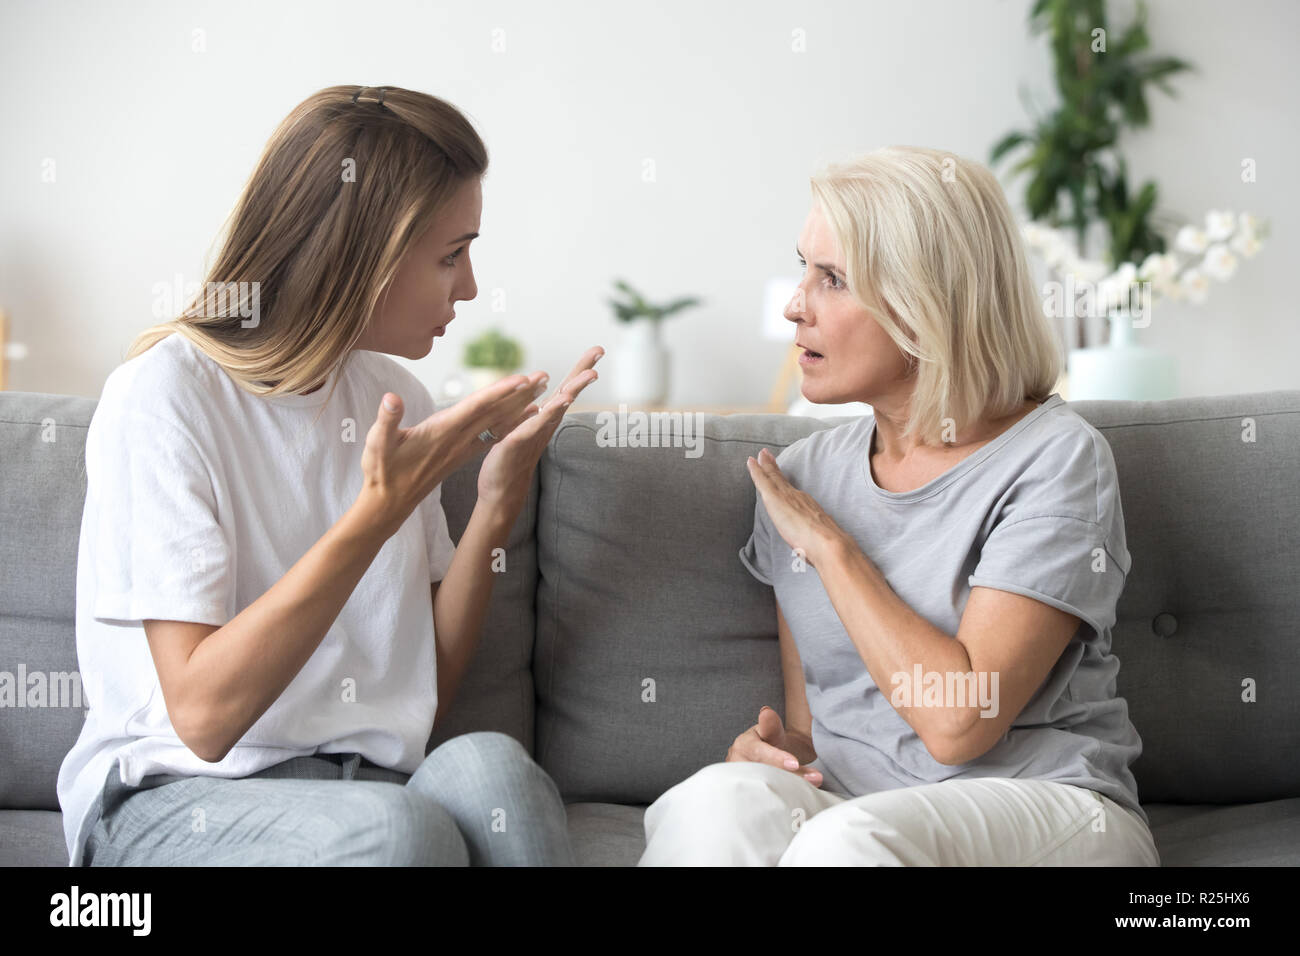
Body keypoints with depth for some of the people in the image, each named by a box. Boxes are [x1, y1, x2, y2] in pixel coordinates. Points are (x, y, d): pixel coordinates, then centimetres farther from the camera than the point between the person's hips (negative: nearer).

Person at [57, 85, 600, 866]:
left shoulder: (395, 396, 7)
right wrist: (380, 510, -23)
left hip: (365, 783, 5)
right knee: (400, 827, -34)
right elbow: (202, 713, -19)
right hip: (180, 797, -4)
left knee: (485, 764, -29)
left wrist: (498, 503, -5)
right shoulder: (165, 393, -11)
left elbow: (428, 697, 8)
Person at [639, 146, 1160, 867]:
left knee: (847, 841, -35)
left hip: (1049, 807, -3)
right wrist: (778, 747, -10)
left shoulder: (1053, 458, -8)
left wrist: (829, 544, -10)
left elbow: (956, 721, -19)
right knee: (721, 801, -31)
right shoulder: (798, 476, 9)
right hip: (848, 808, 3)